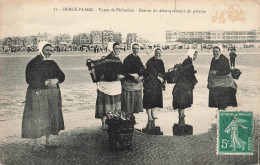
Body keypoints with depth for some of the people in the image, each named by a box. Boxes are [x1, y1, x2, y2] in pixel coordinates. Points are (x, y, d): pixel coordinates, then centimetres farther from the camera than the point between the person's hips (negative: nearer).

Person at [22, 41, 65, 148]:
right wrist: (45, 82, -19)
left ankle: (49, 140, 16)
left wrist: (56, 80, -13)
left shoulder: (52, 63, 14)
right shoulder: (33, 63, -4)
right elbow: (30, 79, -13)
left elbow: (62, 76, 9)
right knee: (38, 118, -5)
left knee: (52, 116, 6)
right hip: (37, 94, -5)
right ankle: (37, 142, 4)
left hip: (53, 94, 6)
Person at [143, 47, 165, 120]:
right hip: (150, 83, -7)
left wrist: (163, 83, 13)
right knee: (149, 98, -6)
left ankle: (153, 114, 19)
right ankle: (149, 116, -1)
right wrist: (158, 77, -12)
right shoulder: (150, 62, -11)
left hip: (158, 84, 7)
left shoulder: (161, 62, 12)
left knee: (155, 99, 9)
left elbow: (163, 73, 17)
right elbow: (151, 72, -19)